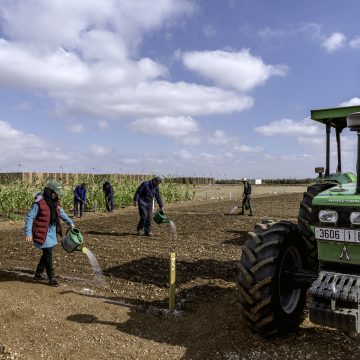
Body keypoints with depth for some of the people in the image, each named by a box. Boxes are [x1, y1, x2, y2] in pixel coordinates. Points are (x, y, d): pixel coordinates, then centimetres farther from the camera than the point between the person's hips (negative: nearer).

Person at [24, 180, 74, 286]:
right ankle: (52, 278, 6)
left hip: (52, 232, 8)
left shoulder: (55, 201, 4)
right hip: (43, 233, -8)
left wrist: (70, 222, 23)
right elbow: (29, 217, -17)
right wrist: (28, 233, -20)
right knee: (48, 254, -4)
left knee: (47, 253, 16)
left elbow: (61, 212, 20)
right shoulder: (39, 203, -20)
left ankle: (38, 274, 32)